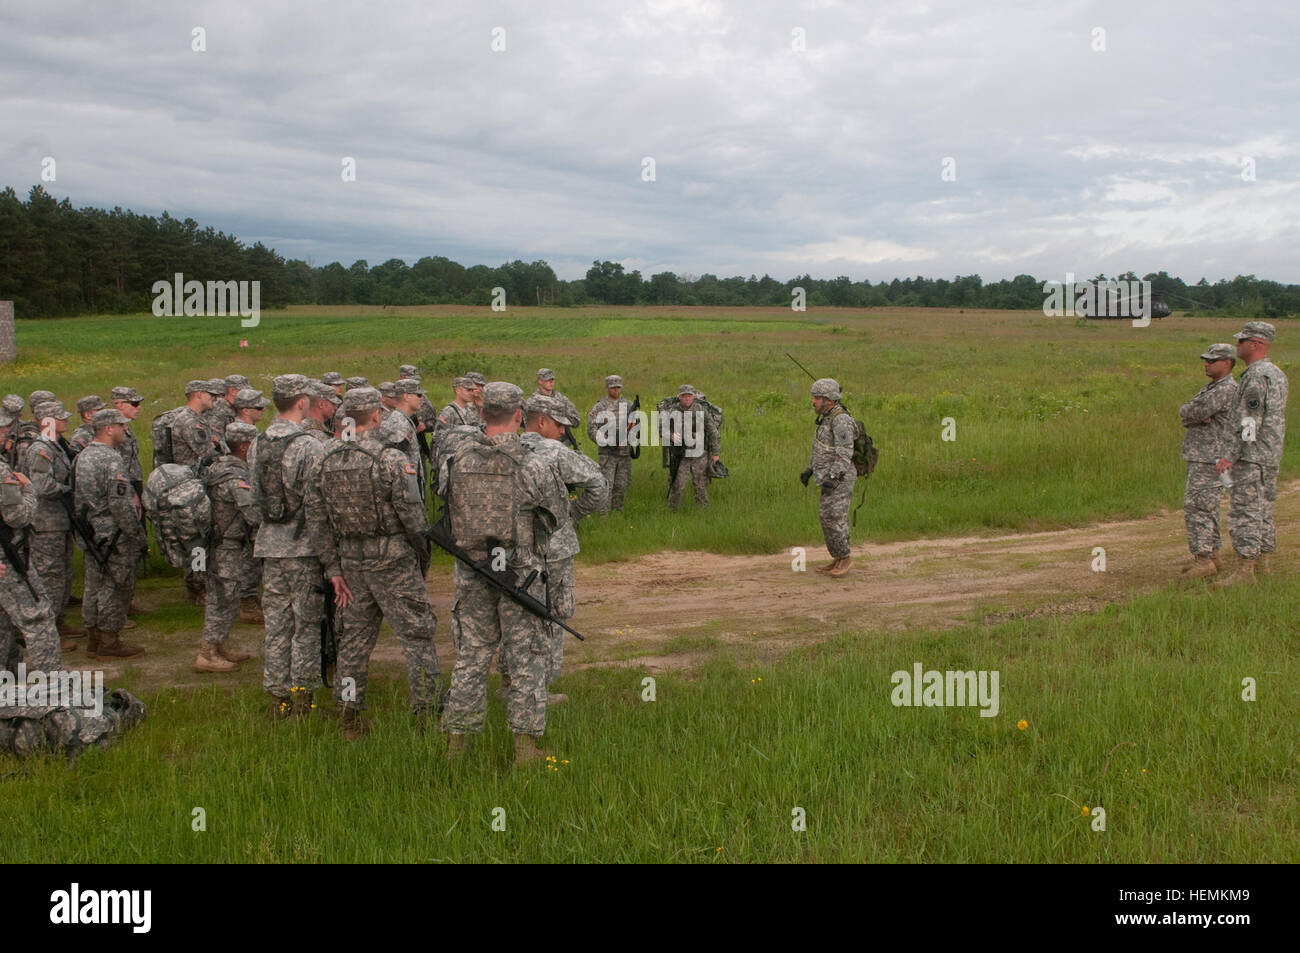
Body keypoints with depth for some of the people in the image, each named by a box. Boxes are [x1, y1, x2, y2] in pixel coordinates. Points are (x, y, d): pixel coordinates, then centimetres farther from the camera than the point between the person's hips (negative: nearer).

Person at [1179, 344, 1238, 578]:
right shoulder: (1210, 388, 18)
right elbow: (1184, 414, 7)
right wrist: (1200, 416, -11)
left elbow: (1192, 413, -19)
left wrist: (1192, 413, 2)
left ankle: (1203, 559, -11)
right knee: (1206, 508, 13)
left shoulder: (1227, 389, -14)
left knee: (1196, 506, -12)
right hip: (1199, 458, 10)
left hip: (1211, 459, -10)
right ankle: (1212, 556, 19)